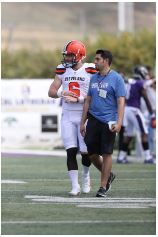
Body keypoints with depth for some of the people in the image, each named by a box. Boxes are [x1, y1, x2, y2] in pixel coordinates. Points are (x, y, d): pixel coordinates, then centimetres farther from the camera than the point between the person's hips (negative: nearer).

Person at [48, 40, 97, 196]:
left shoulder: (90, 71, -5)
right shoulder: (63, 71, 7)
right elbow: (51, 91, 8)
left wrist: (78, 99, -19)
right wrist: (62, 93, -12)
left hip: (85, 115, -3)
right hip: (67, 116, 3)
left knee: (85, 151, 1)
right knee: (71, 151, -5)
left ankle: (86, 176, 31)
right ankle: (75, 186, -3)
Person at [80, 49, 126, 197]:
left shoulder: (116, 78, -5)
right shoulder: (94, 78, 12)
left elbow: (121, 102, -9)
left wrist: (119, 122, -18)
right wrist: (82, 122, 15)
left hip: (108, 121, -6)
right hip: (93, 120, 6)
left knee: (106, 153, -1)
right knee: (91, 153, 5)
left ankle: (103, 187, 6)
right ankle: (108, 176, 29)